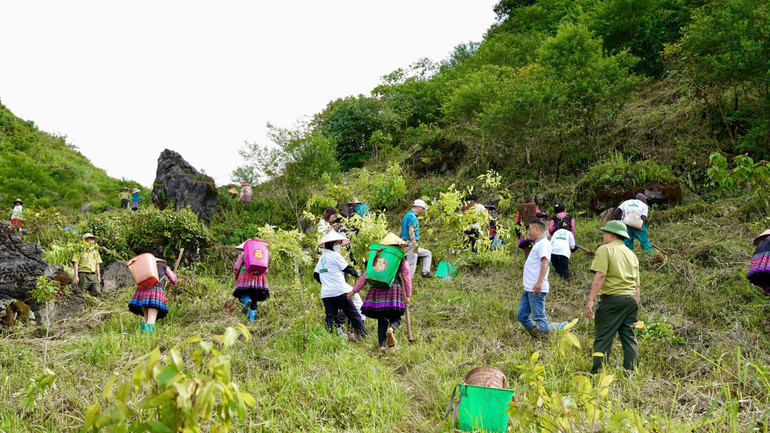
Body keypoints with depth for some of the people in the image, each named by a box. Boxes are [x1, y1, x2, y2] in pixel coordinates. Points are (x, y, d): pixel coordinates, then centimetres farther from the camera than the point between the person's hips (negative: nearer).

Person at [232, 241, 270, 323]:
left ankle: (247, 301, -29)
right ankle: (252, 319, -9)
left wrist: (236, 278, 19)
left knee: (242, 296, 6)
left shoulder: (242, 255, 14)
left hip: (246, 276, -3)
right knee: (254, 300, 5)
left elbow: (236, 267, 6)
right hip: (259, 277, 3)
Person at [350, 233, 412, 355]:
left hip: (377, 290, 2)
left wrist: (354, 290, 14)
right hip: (394, 290, -2)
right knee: (395, 317, 7)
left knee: (381, 320, 7)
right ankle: (391, 329, -28)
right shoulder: (401, 259, 8)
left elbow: (366, 274, 10)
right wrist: (408, 295, 5)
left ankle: (382, 345, -7)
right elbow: (407, 277, 3)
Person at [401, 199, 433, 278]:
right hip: (410, 243, -10)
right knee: (411, 266, -11)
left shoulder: (407, 215, 19)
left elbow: (401, 231, 22)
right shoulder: (412, 216, -12)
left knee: (427, 254, 20)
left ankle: (425, 272, 11)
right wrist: (415, 246, -26)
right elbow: (410, 231, -22)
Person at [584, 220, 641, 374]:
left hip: (612, 298, -7)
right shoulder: (631, 254, 19)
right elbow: (637, 284, 19)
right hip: (631, 298, 7)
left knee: (603, 339, -5)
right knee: (629, 338, 10)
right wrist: (636, 306, 24)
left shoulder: (605, 249, -2)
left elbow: (600, 276, -14)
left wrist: (590, 300, -17)